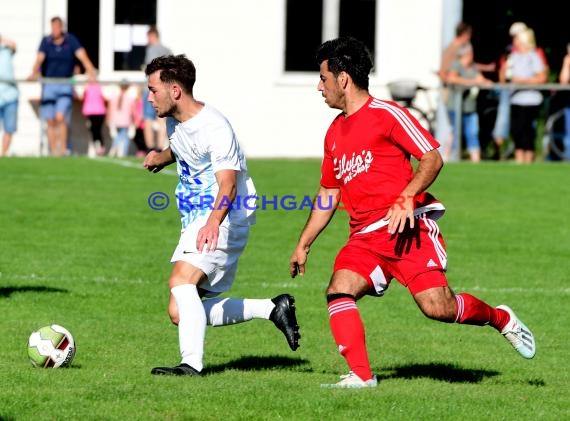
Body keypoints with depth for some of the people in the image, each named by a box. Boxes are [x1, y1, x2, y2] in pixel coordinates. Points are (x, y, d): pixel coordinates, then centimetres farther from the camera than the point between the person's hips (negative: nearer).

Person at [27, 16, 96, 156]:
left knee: (60, 117, -17)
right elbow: (39, 58, -13)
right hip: (49, 84, 2)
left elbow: (82, 55, -14)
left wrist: (90, 71, -30)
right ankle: (53, 151, 11)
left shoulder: (71, 40, -4)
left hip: (65, 85, -2)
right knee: (50, 121, 3)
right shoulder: (46, 41, -1)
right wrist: (34, 73, -32)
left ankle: (63, 149, -6)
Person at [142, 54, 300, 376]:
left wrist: (214, 222, -52)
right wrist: (161, 158, 11)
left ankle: (192, 363, -36)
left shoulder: (215, 128, -21)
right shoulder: (174, 121, 7)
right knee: (181, 313, 6)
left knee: (181, 279, -31)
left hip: (227, 219, -10)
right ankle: (273, 309, 14)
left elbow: (228, 184, -33)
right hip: (196, 221, 10)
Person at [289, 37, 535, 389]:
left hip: (408, 228, -6)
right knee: (339, 290, -20)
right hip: (365, 237, 6)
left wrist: (406, 198, -23)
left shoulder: (387, 114, -4)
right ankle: (361, 376, -20)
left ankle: (500, 318, 13)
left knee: (437, 306, -16)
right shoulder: (335, 132, 19)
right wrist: (304, 244, 24)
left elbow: (433, 158, -9)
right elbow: (328, 195, 27)